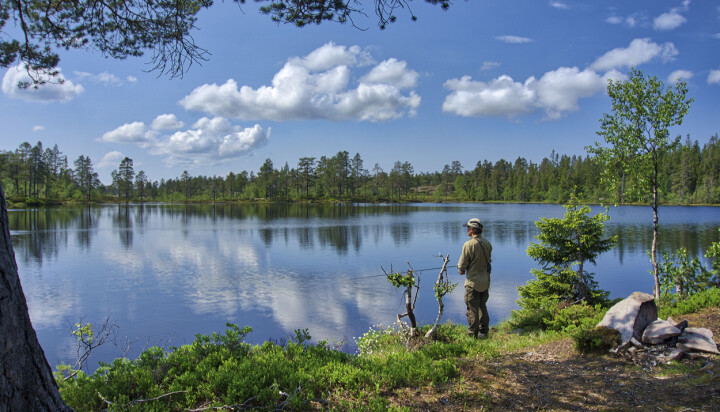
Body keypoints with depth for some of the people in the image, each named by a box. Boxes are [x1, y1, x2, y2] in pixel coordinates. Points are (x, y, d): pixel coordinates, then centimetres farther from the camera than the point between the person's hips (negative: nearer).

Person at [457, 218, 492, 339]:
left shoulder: (469, 244, -19)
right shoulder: (487, 243, 2)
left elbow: (462, 264, -14)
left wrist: (461, 270, 8)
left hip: (473, 282, -7)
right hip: (485, 281, 7)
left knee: (472, 309, 3)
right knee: (482, 307, 18)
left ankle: (472, 335, 9)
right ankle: (483, 332, 25)